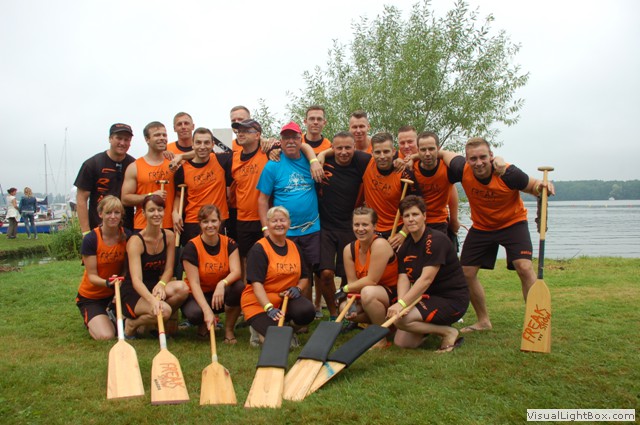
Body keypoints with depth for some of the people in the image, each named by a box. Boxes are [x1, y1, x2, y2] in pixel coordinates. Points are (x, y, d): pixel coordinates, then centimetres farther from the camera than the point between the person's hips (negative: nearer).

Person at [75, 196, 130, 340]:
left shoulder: (127, 236, -9)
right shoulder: (91, 239, -19)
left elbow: (126, 269, -2)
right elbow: (92, 276, -17)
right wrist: (107, 283, -37)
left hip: (115, 293, 3)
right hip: (91, 296, -3)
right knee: (105, 336, -22)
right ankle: (90, 321, 14)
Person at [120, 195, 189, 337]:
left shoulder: (169, 236, -2)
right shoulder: (136, 241, -17)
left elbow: (168, 269, 1)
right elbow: (136, 279, -29)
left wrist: (161, 284, -22)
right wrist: (152, 300, -46)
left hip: (155, 287, 5)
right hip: (133, 293, -5)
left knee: (182, 288, -28)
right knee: (163, 310, -34)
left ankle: (155, 322, -3)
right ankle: (131, 323, -2)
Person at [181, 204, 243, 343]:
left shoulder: (229, 243, -6)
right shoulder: (192, 247, -15)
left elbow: (236, 271, -18)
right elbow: (194, 283, -19)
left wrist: (222, 284, -42)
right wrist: (207, 310, -31)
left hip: (221, 294, 2)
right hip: (198, 295, -2)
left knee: (239, 287, -31)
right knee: (195, 313, -36)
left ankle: (229, 329, -9)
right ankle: (205, 324, 5)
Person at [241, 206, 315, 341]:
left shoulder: (294, 247, 8)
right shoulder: (259, 249, -13)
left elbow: (304, 277, 15)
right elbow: (256, 283, -21)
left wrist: (298, 288, -8)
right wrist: (269, 309, -33)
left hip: (286, 299, 6)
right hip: (259, 302, -5)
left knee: (307, 311, -26)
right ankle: (257, 327, 9)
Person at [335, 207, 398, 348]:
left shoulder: (380, 244, -24)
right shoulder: (349, 249, -4)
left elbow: (371, 281, -25)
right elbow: (353, 282, -4)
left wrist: (344, 289, -15)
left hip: (393, 294, -7)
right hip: (373, 294, 8)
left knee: (368, 292, -34)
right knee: (345, 307, -14)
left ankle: (382, 338, -14)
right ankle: (383, 323, 10)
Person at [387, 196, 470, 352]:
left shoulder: (437, 240, -19)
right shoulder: (405, 246, 5)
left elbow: (426, 279, -27)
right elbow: (403, 278, -6)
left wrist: (402, 303, -34)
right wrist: (401, 302, -26)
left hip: (452, 300, -8)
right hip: (427, 297, 8)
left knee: (400, 319, -25)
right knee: (401, 342, -1)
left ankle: (448, 332, -6)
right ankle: (434, 326, 21)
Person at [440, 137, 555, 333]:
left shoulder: (508, 173, -28)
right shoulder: (462, 170, -23)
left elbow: (531, 186, -10)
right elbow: (443, 153, -4)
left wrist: (541, 187, -33)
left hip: (512, 222, -3)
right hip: (481, 226, 4)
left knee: (525, 268, -21)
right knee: (466, 272, 2)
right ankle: (483, 321, 21)